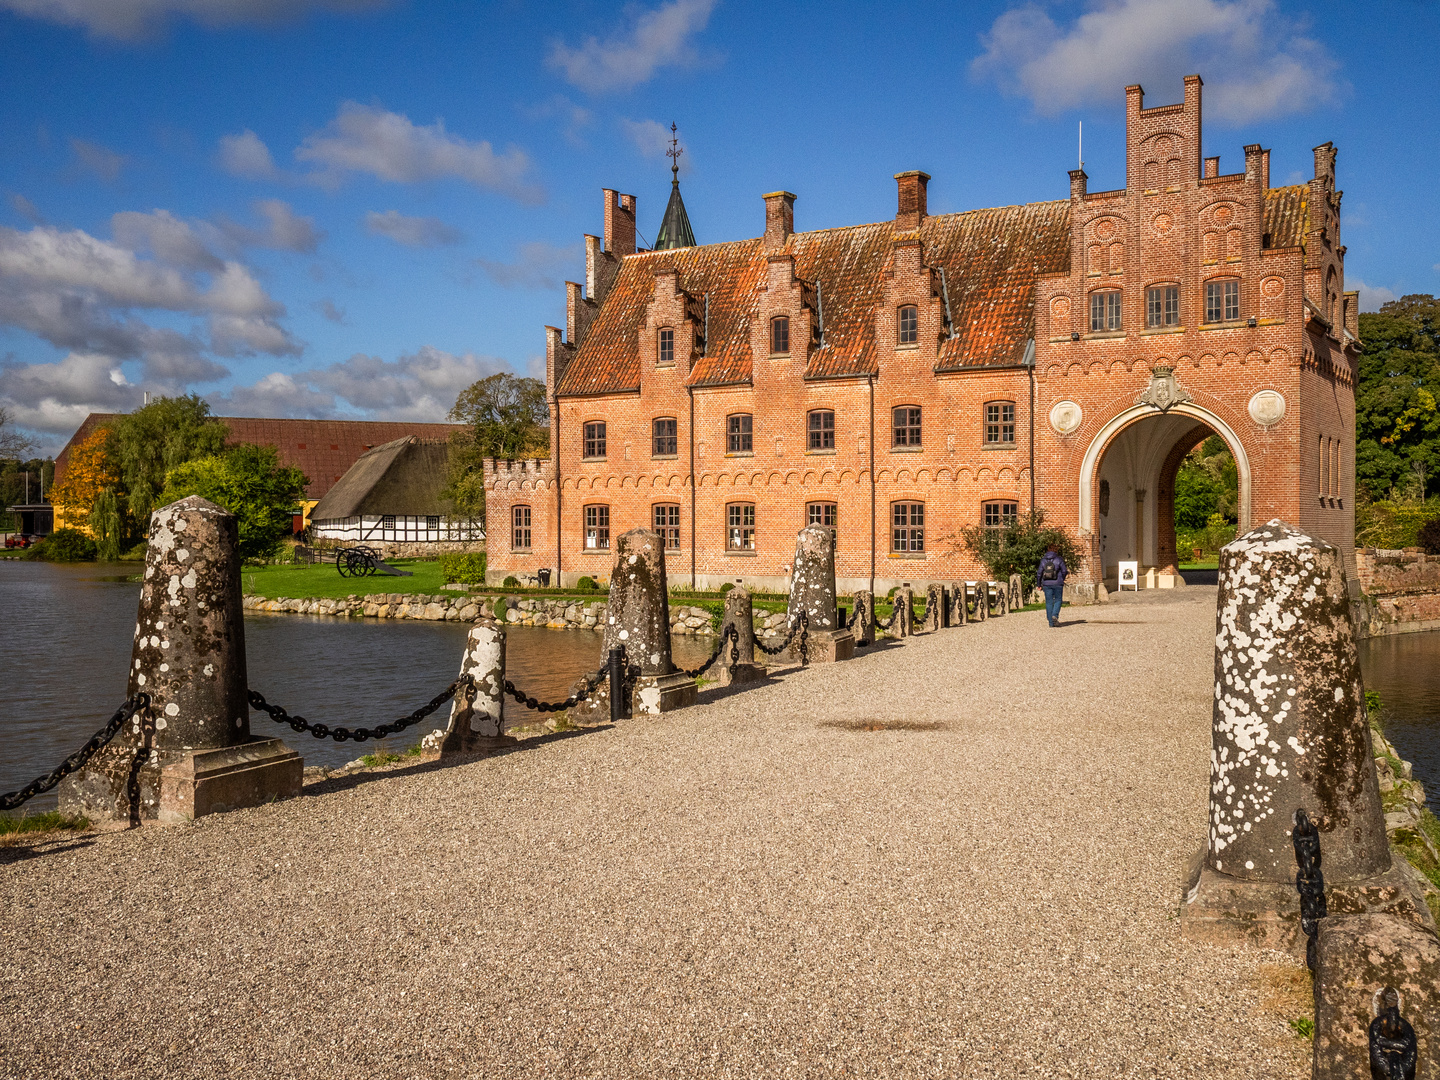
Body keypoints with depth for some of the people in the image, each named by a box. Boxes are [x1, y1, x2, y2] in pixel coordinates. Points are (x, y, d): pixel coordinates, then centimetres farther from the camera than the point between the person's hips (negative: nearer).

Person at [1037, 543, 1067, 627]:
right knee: (1058, 600, 10)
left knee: (1049, 602, 7)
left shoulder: (1043, 560, 1)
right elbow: (1064, 571, -1)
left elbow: (1039, 572, 1)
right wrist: (1062, 579, 18)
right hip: (1057, 583, -2)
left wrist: (1039, 584, 11)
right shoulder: (1059, 559, -4)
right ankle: (1055, 615, -13)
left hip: (1046, 584, 2)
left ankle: (1051, 622, 7)